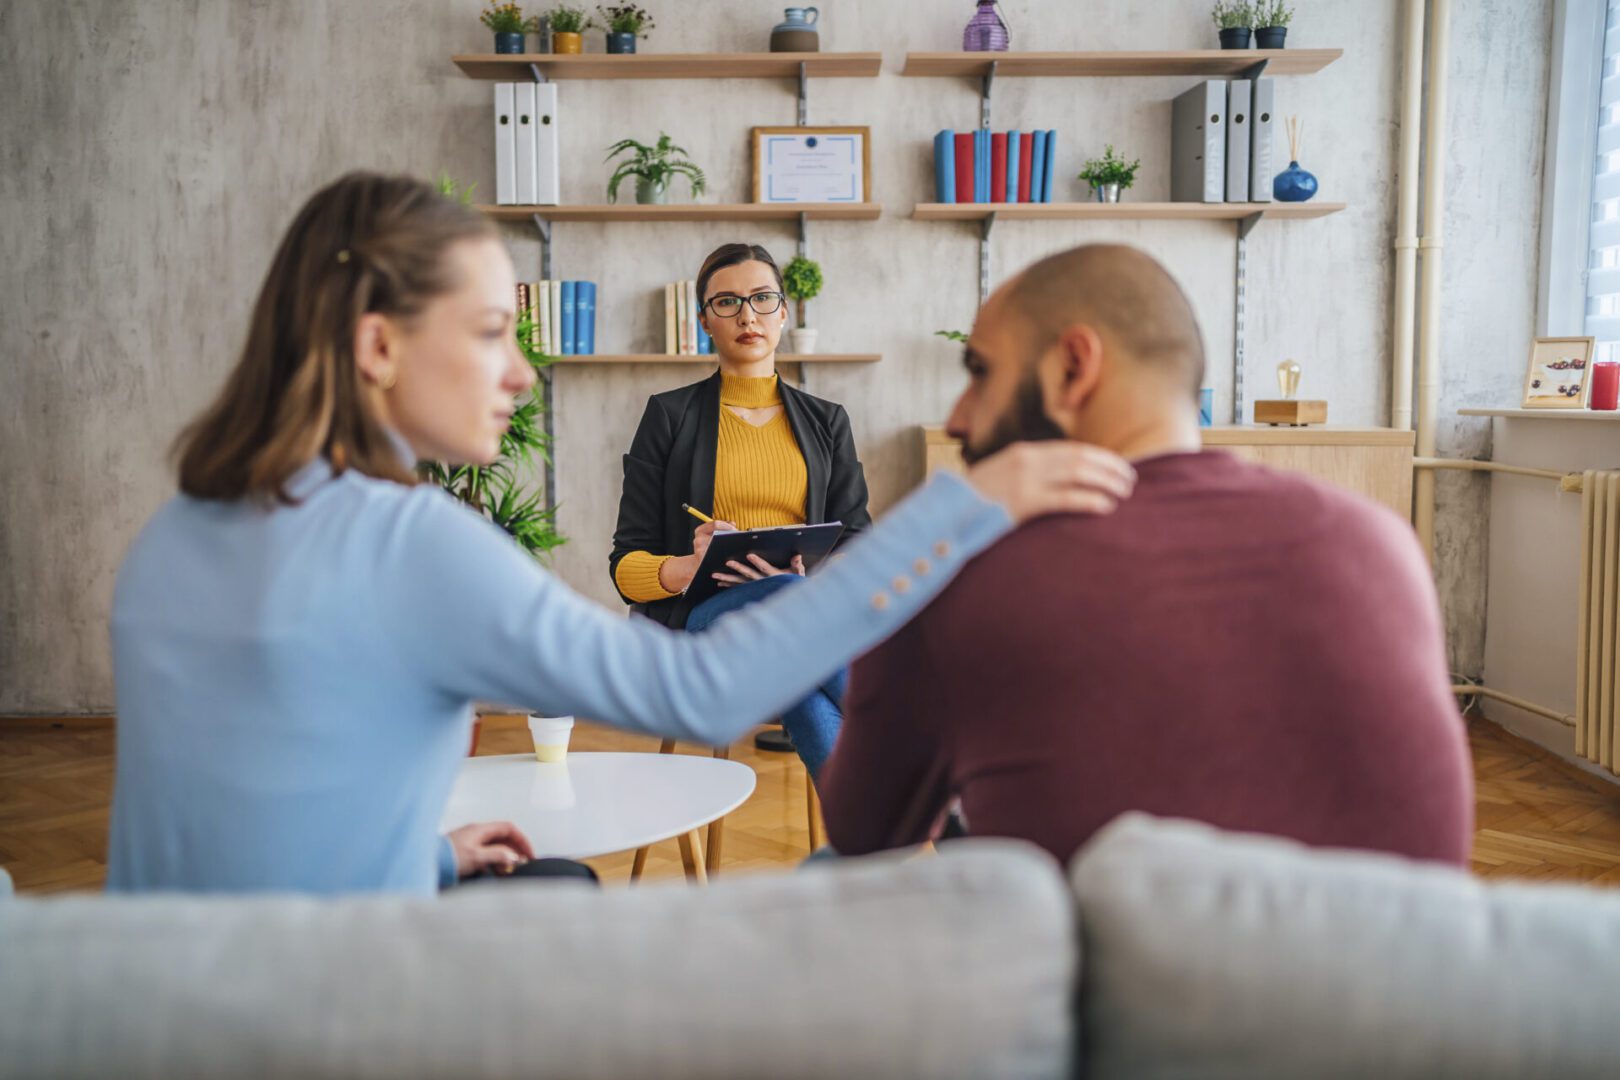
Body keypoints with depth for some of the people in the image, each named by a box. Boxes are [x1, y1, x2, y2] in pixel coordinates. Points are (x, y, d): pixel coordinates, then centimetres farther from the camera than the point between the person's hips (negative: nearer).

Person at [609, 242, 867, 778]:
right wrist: (691, 566, -17)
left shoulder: (826, 422, 18)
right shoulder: (669, 416, 11)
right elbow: (628, 567, 7)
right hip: (696, 619, -1)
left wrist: (810, 575, -14)